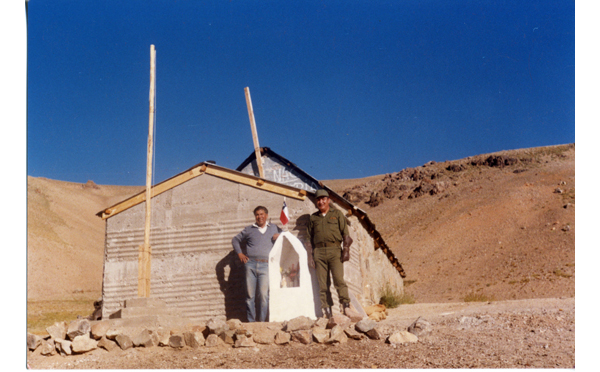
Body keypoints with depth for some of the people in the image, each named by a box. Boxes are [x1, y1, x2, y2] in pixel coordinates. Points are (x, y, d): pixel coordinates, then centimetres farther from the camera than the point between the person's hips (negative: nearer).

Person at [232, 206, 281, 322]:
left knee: (264, 295, -12)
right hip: (250, 264, 1)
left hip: (265, 265, -1)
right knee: (250, 295, 0)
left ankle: (262, 321, -6)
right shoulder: (249, 229, 18)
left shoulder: (274, 228, 19)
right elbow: (235, 240, 26)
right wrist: (239, 253, 12)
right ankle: (251, 322, 6)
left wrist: (279, 236, 4)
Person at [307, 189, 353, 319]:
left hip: (334, 250, -2)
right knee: (322, 283, -1)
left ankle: (345, 305, -9)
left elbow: (345, 233, 8)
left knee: (338, 279, -15)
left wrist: (346, 249, -4)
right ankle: (326, 310, 2)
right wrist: (311, 255, 10)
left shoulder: (337, 214, 12)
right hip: (319, 252, 3)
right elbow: (310, 237, 18)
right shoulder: (313, 217, 19)